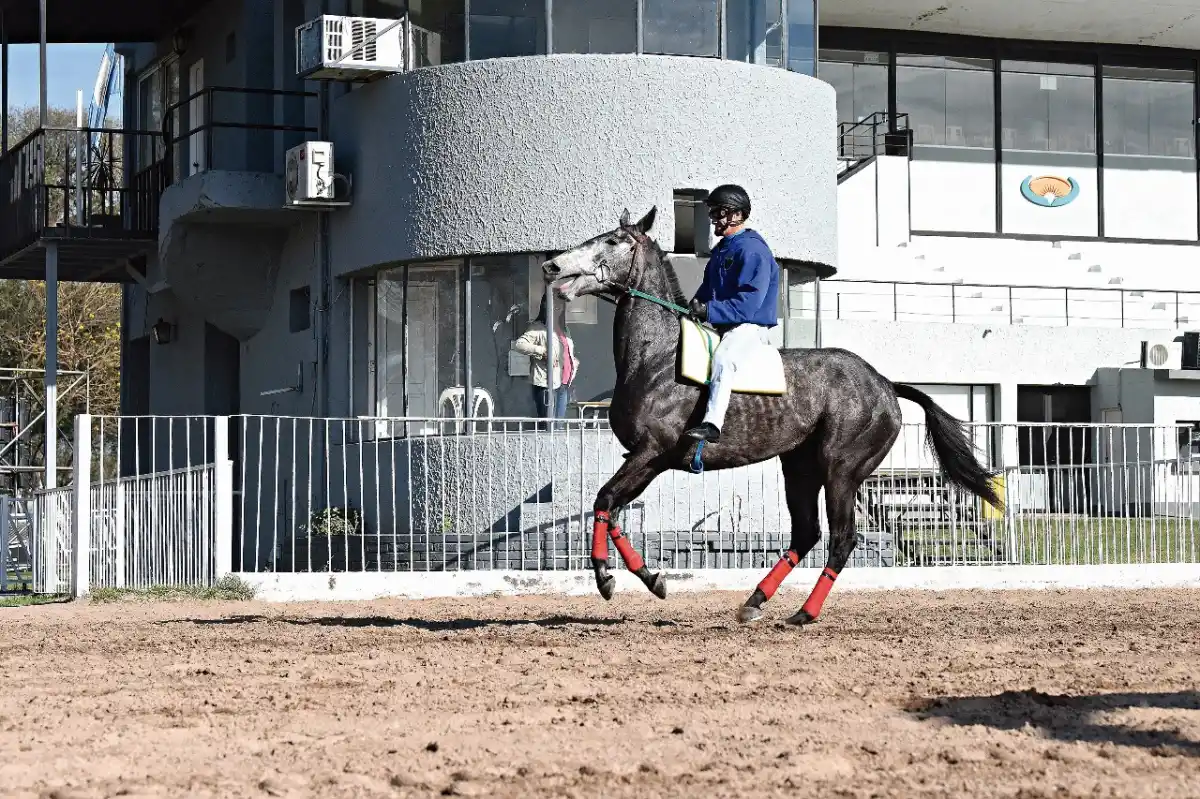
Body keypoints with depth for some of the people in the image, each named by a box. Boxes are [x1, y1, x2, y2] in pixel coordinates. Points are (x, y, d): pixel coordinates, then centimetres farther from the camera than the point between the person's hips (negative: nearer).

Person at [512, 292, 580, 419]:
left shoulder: (564, 329, 18)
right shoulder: (538, 328, -7)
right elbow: (518, 344, -20)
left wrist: (574, 363, 14)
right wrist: (542, 351, -24)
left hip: (563, 385, 8)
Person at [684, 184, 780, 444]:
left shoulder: (753, 250, -13)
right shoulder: (721, 249, 18)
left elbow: (749, 301, -22)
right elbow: (708, 286, 26)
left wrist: (711, 311, -25)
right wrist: (696, 305, 3)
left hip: (749, 326, -11)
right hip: (719, 325, 11)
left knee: (723, 358, -37)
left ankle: (712, 424, -51)